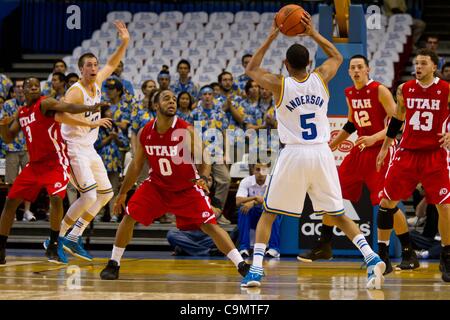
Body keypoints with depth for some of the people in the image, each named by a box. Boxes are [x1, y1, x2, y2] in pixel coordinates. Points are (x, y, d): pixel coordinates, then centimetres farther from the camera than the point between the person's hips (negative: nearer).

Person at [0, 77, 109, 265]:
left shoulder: (45, 104, -9)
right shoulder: (21, 113, 12)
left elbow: (69, 107, -26)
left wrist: (89, 108, -45)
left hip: (55, 162, -7)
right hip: (35, 164, 7)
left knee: (56, 198, -26)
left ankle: (53, 246, -13)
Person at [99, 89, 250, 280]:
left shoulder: (187, 131, -20)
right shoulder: (145, 133, -9)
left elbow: (204, 162, -18)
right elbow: (136, 166, 5)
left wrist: (203, 178, -40)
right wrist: (122, 193, 9)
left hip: (187, 188, -3)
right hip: (157, 185, 3)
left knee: (209, 225, -14)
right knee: (129, 217, -8)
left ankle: (242, 266, -11)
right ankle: (113, 264, 8)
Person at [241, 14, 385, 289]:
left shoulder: (279, 84, -4)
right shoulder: (321, 78, 2)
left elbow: (251, 70, 16)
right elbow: (338, 57, 25)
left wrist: (271, 38, 15)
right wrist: (313, 34, 21)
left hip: (294, 154, -3)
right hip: (322, 153, 3)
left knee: (268, 214, 10)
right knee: (337, 215, 13)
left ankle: (255, 270, -1)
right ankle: (372, 258, -3)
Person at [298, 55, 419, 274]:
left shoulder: (380, 91, -13)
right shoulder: (350, 94, 9)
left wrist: (374, 138, -29)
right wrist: (333, 144, 19)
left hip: (381, 150, -7)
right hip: (360, 150, 7)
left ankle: (409, 254, -1)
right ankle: (324, 246, 16)